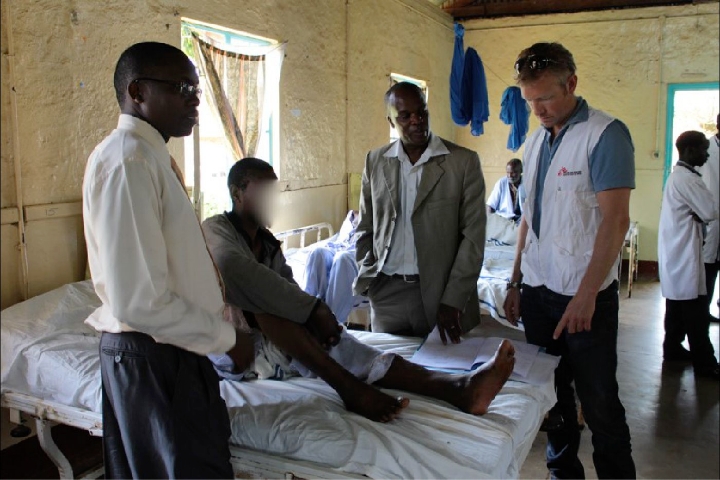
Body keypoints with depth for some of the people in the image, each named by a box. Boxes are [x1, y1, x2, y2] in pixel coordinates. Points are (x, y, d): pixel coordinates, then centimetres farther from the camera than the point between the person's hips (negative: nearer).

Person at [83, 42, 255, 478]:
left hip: (168, 350, 10)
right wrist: (226, 337, -16)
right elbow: (139, 300, -26)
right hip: (153, 357, -10)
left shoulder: (150, 155, 10)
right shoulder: (128, 162, -21)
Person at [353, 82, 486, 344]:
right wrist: (366, 280, 1)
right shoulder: (375, 161, 6)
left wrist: (453, 301, -12)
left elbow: (473, 235, -7)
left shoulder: (464, 161, -4)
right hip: (386, 293, 3)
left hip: (441, 291, -2)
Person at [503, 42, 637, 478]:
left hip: (584, 295, -6)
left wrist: (586, 295, -20)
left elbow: (615, 220, -16)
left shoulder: (605, 135, -10)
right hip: (537, 290, 6)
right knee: (551, 393, 16)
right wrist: (517, 281, 13)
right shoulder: (537, 141, 11)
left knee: (599, 402, 5)